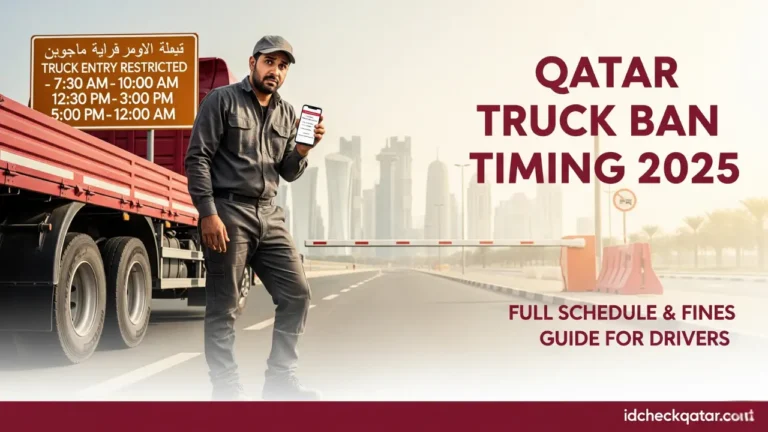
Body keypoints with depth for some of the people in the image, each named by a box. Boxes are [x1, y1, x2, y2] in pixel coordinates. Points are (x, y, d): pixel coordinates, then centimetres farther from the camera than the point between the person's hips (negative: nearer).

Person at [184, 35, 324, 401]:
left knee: (296, 294, 3)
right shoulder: (222, 100, -1)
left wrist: (303, 149, -4)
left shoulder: (287, 114, 15)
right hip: (227, 212, -6)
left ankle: (280, 380, 15)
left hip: (269, 216, 6)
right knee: (224, 308, 0)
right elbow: (197, 159, -7)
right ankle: (226, 389, 10)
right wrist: (208, 213, -16)